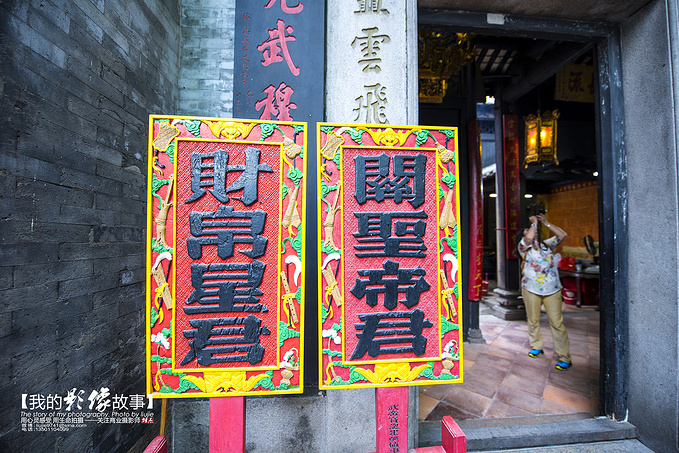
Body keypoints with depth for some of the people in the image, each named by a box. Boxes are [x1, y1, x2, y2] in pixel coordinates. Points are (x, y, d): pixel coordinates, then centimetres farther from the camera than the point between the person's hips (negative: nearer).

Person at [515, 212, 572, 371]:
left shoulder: (546, 244, 13)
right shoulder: (523, 246, -2)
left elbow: (562, 235, 4)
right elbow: (529, 238, -23)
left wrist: (545, 222, 2)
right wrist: (534, 222, -9)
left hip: (552, 290, 2)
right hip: (531, 290, -2)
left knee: (557, 322, -2)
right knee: (533, 320, 10)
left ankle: (564, 357, 6)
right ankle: (536, 347, 29)